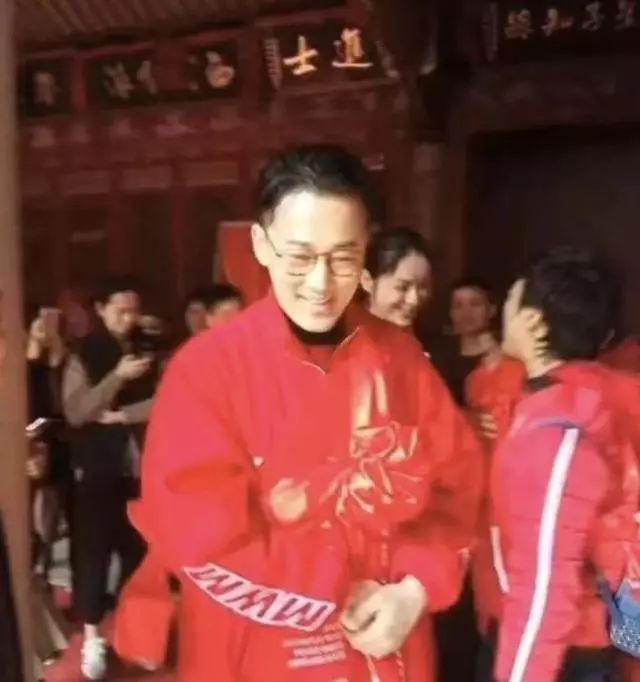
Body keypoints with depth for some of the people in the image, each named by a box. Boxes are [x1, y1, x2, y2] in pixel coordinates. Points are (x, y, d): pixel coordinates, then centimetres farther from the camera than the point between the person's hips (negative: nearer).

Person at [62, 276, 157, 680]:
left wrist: (120, 415, -11)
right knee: (94, 548, 0)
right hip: (99, 468, -2)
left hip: (141, 466, 2)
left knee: (138, 548, 7)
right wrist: (118, 376, -18)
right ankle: (92, 638, 10)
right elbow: (75, 412, -11)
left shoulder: (150, 352, 5)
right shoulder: (84, 355, -1)